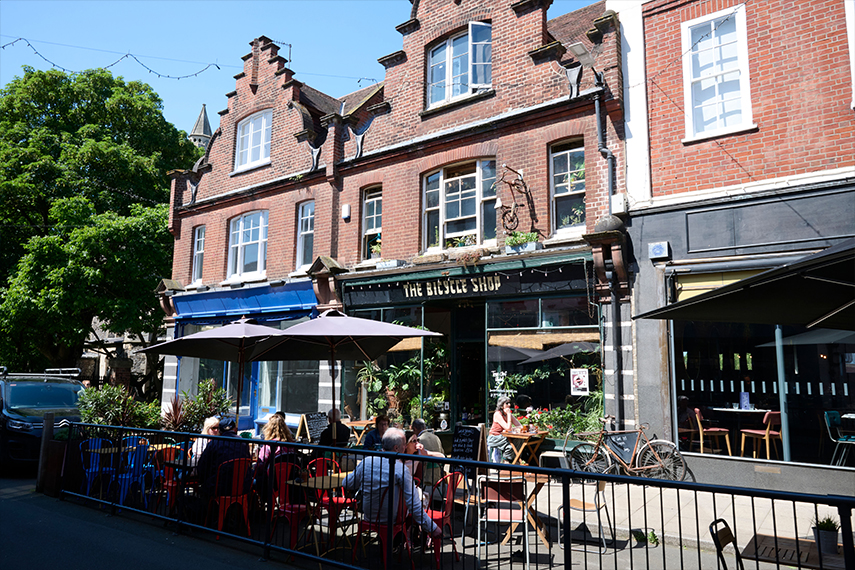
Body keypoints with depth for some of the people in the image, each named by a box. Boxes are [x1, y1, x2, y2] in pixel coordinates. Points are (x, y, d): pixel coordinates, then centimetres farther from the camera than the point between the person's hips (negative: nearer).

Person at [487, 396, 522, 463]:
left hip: (502, 437, 7)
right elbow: (508, 428, -23)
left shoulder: (509, 414, 5)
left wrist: (511, 428, -17)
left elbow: (520, 426, 1)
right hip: (494, 438, -6)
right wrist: (509, 414, -18)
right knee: (510, 447, -27)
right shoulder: (497, 414, -16)